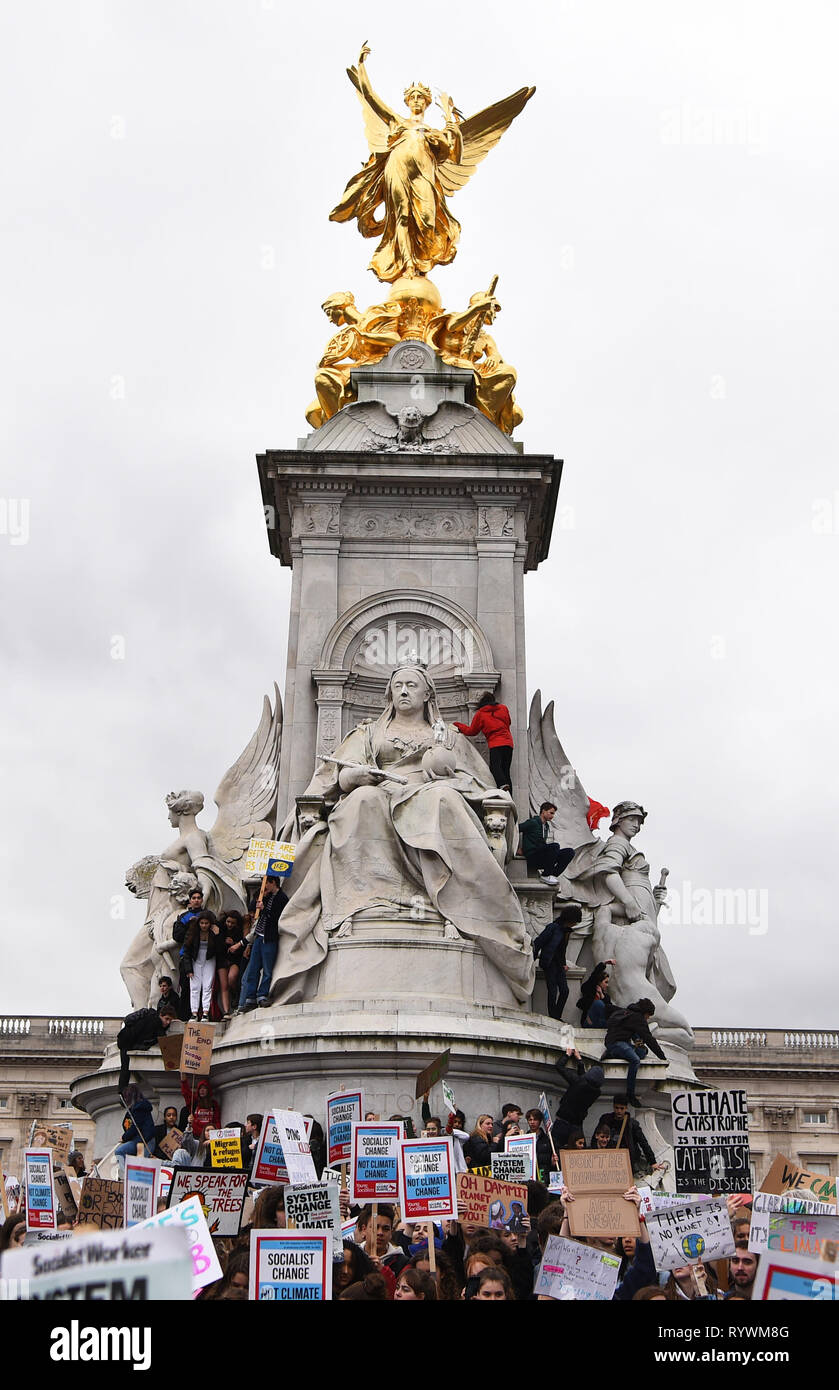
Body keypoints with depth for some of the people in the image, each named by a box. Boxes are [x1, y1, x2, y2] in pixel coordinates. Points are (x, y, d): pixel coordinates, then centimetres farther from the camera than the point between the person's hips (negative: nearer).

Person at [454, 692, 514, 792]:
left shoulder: (480, 714, 7)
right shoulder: (504, 708, 18)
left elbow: (471, 731, 18)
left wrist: (458, 725, 32)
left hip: (495, 744, -5)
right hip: (509, 743, 5)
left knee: (495, 767, -16)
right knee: (506, 771, 5)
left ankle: (503, 784, -45)